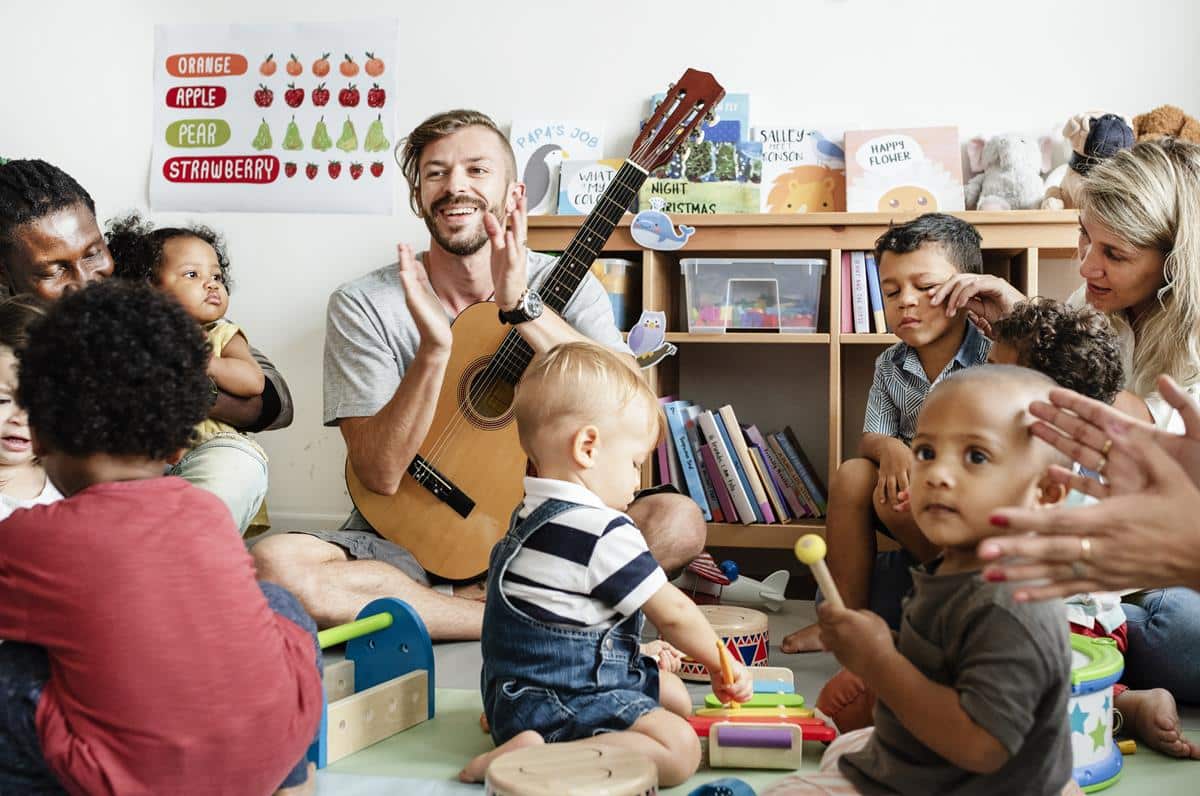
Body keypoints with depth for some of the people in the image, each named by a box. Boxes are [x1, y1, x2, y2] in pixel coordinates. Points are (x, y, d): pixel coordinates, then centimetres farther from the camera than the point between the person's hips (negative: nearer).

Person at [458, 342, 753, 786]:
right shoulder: (603, 533, -19)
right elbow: (672, 612, -10)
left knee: (675, 695, 19)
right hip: (552, 706, -11)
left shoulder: (532, 515, 12)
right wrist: (721, 665, 6)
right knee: (679, 747, -22)